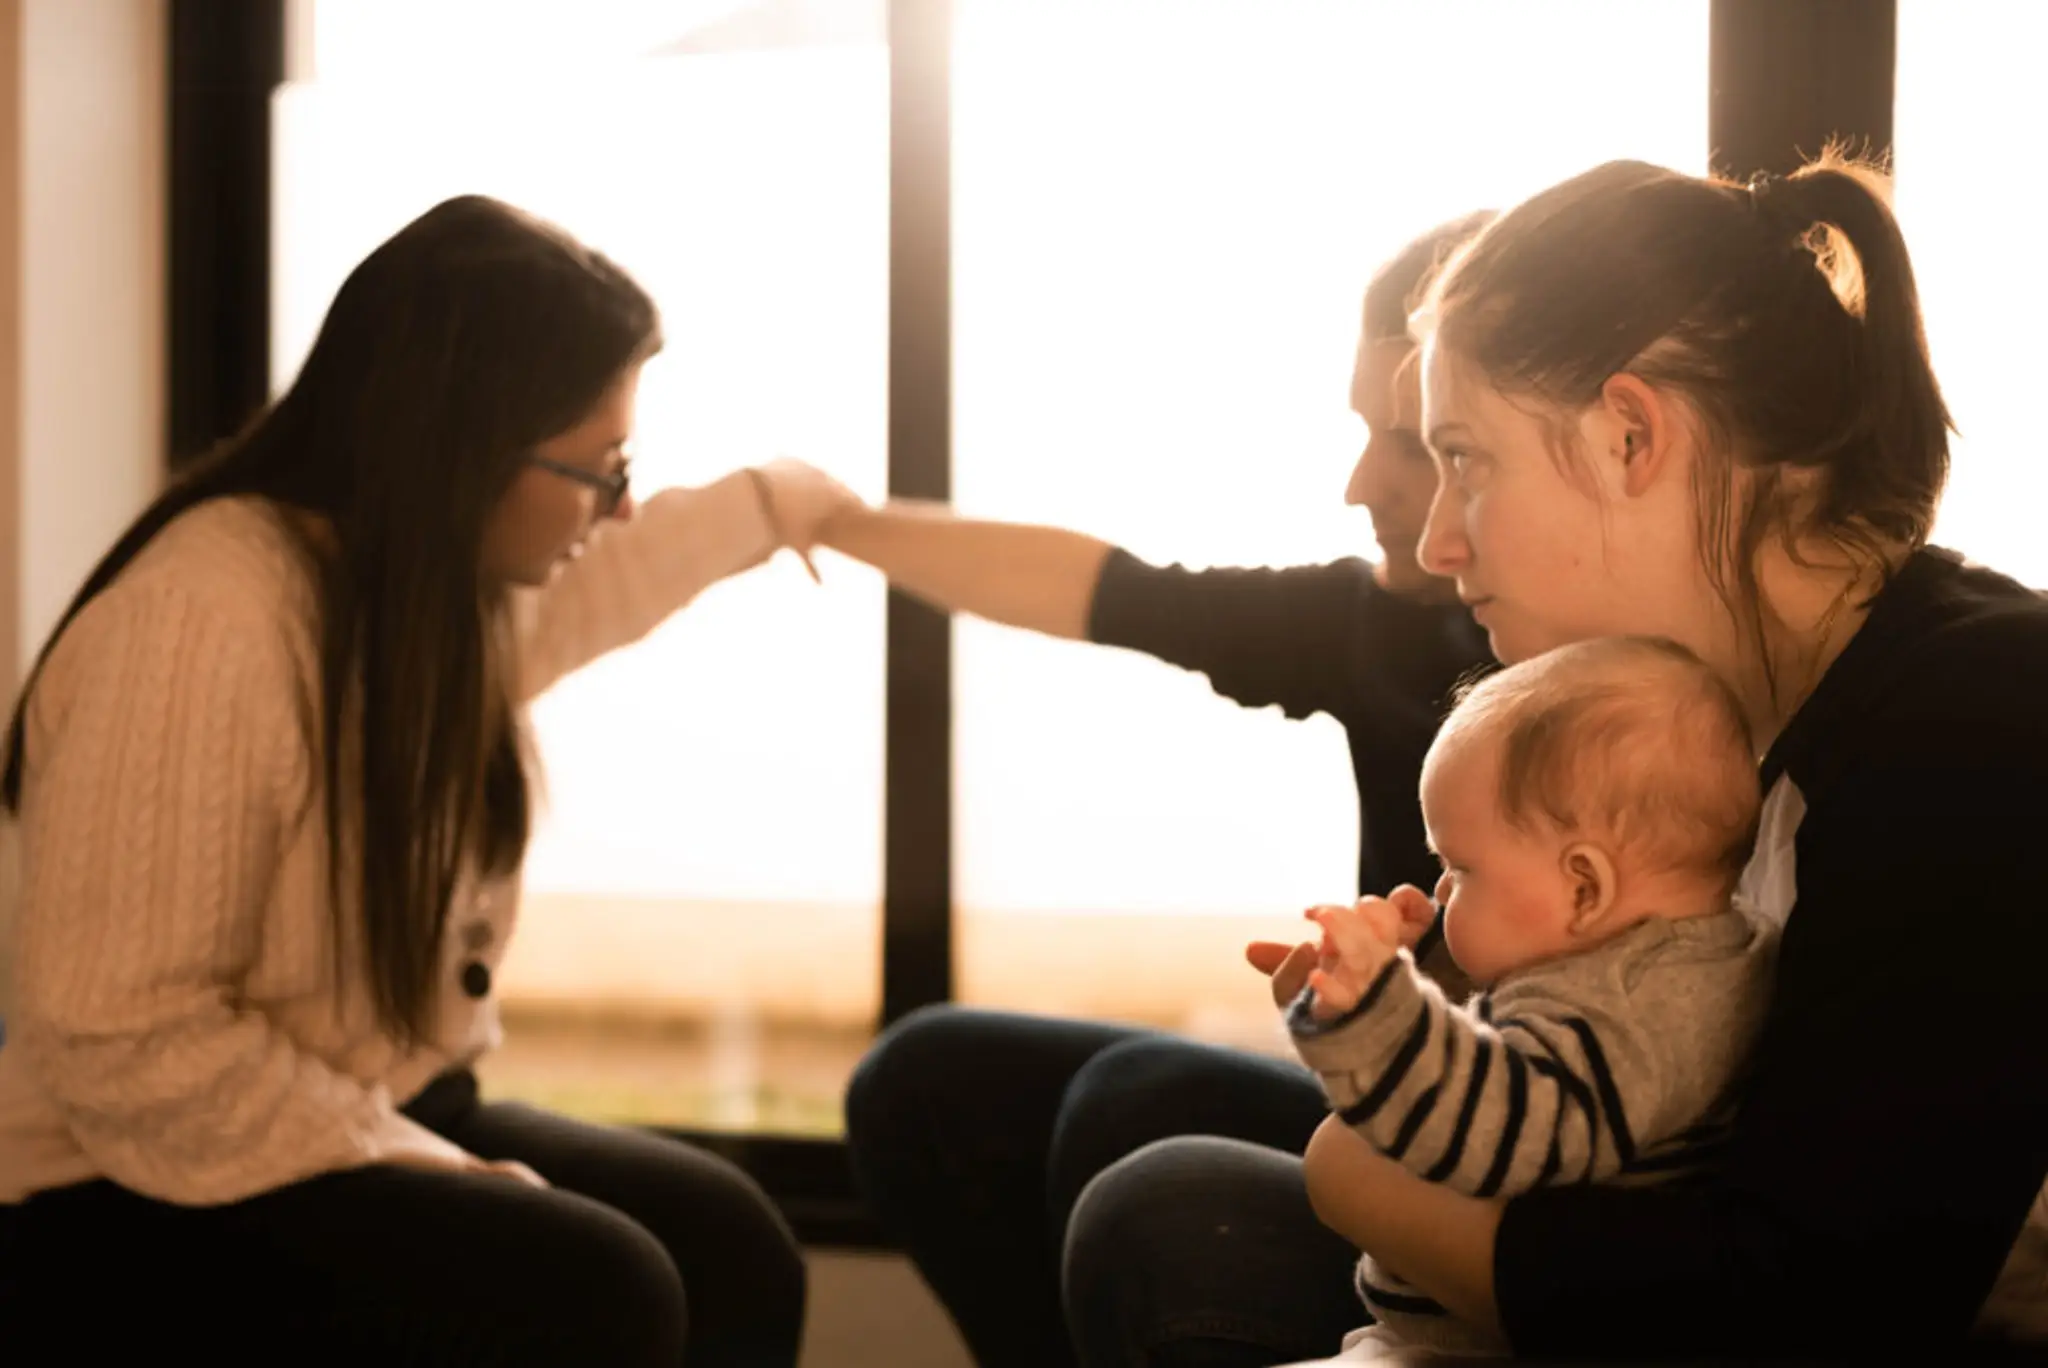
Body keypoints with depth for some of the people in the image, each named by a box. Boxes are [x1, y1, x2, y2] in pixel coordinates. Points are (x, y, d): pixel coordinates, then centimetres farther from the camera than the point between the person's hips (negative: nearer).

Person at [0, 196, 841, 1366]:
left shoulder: (444, 585, 4)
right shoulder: (200, 622, -27)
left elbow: (589, 583, 32)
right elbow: (125, 1047, -27)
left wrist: (772, 503, 43)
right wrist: (431, 1175, -23)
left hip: (379, 1121, 9)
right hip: (149, 1192, -9)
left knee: (724, 1241, -11)